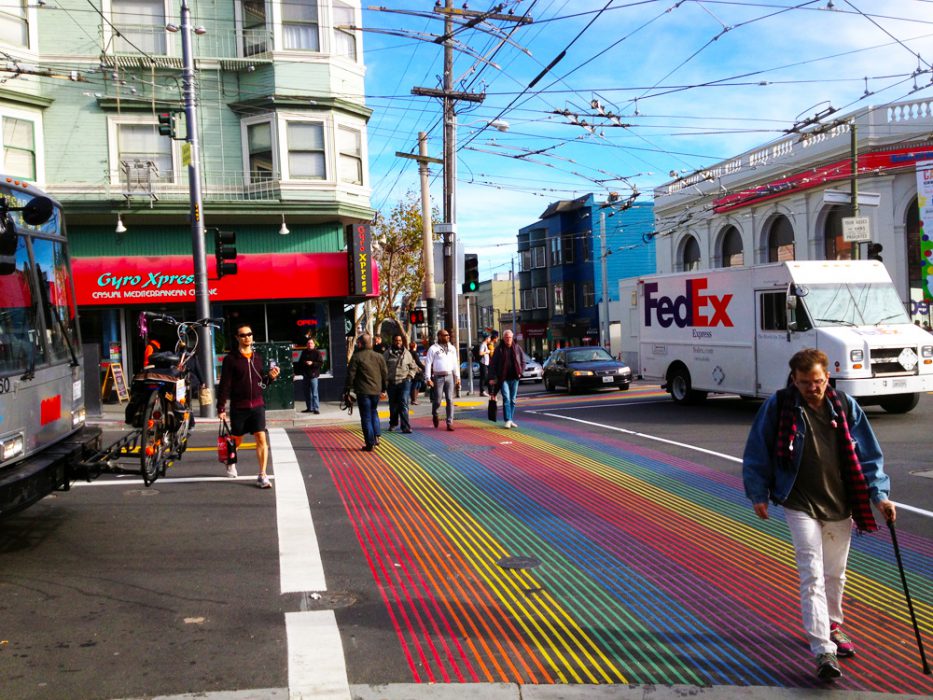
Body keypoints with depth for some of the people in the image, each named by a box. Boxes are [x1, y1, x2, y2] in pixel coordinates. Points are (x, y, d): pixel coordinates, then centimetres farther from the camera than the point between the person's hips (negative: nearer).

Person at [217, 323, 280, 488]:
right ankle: (231, 462, 45)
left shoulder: (257, 357, 7)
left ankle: (262, 476, -5)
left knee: (262, 439, -9)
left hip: (257, 405, 3)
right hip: (238, 406, -3)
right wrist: (221, 408, -10)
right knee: (236, 440, 14)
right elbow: (224, 384, -8)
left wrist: (270, 376, -6)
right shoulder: (231, 358, -7)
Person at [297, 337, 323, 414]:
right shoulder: (304, 352, 13)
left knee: (314, 393, -10)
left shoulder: (317, 352, -3)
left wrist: (312, 363, -18)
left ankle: (316, 409, -9)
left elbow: (321, 363, -9)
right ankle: (309, 408, 20)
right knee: (307, 393, 11)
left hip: (313, 375, -6)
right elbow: (300, 362, 24)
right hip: (305, 375, 6)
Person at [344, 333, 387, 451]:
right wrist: (384, 389, 20)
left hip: (363, 391, -4)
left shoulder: (356, 356, -8)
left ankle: (370, 444, 2)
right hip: (376, 390, 4)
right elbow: (385, 374, 10)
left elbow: (351, 374, -8)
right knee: (374, 412, 24)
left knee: (366, 417, 1)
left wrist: (348, 389, 0)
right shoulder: (379, 356, 5)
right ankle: (376, 436, 9)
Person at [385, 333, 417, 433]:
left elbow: (414, 367, 15)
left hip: (404, 382, -1)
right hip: (391, 383, 1)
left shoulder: (407, 353, 7)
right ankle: (393, 423, 32)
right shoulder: (388, 353, 3)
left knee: (403, 404, -10)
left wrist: (410, 375, 1)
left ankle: (405, 426, -11)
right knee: (393, 405, 13)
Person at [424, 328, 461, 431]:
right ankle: (434, 414, 32)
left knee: (450, 400, -1)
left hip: (449, 376, 3)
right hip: (438, 377, -3)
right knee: (437, 400, 0)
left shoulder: (452, 348, 11)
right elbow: (428, 364, -5)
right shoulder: (433, 348, -3)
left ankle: (449, 423, 1)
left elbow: (455, 364, 14)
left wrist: (457, 377, 10)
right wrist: (428, 378, -12)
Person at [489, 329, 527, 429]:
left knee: (512, 399, 9)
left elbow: (523, 361, 12)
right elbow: (494, 364, -1)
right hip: (503, 378, -3)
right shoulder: (499, 349, -2)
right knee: (506, 398, -12)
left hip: (514, 378, 3)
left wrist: (521, 372, 1)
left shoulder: (517, 348, 4)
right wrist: (493, 377, -6)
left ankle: (511, 419, 18)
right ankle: (508, 420, -14)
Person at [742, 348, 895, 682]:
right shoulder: (778, 407, -9)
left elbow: (868, 454, 5)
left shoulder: (845, 407, -1)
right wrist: (759, 495, -1)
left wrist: (880, 495, -2)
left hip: (840, 504, 4)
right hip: (800, 505, -3)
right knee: (812, 576, -8)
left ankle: (833, 627, 41)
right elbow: (757, 453, -1)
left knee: (835, 573, 18)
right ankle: (824, 652, -7)